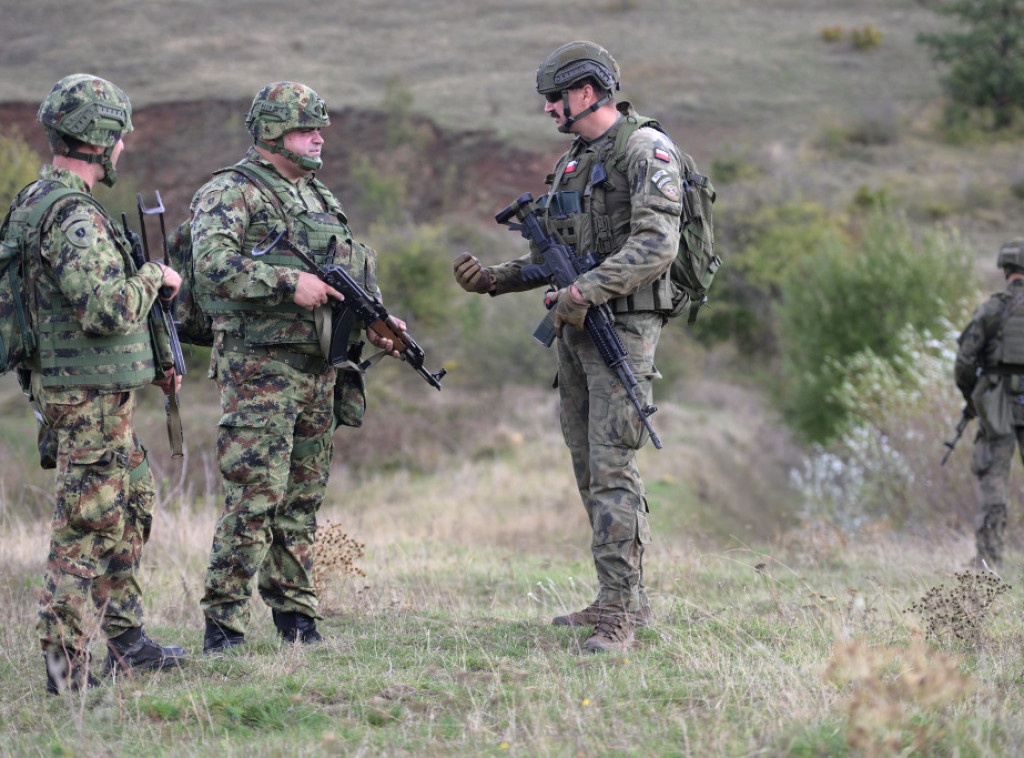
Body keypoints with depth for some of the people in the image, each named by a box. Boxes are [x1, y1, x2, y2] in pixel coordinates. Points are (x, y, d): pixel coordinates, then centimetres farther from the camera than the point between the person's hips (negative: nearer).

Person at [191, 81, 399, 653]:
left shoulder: (321, 198, 19)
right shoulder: (230, 193, -6)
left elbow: (360, 268, 26)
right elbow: (212, 266, -20)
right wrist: (290, 283, -23)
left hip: (320, 368, 8)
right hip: (260, 367, -8)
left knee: (304, 499, 11)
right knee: (256, 497, -12)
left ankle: (297, 617, 18)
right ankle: (224, 625, -8)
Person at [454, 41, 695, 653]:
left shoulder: (646, 151, -10)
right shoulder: (573, 162, 18)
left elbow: (656, 245, -21)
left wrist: (586, 289, -26)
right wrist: (494, 279, 8)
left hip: (625, 327, -9)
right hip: (577, 328, 9)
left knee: (613, 469, -13)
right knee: (590, 468, 11)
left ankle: (619, 614, -14)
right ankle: (629, 598, 19)